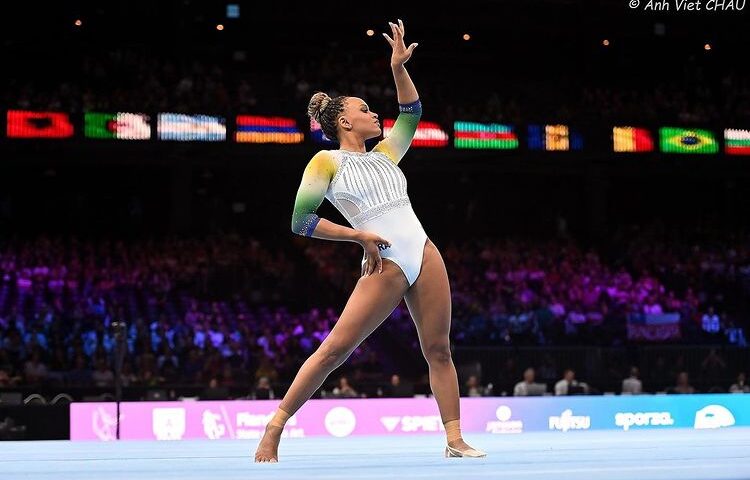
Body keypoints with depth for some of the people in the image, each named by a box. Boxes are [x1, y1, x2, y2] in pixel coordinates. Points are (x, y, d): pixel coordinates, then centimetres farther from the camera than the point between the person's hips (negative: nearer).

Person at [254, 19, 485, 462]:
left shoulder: (385, 155, 19)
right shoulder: (327, 162, 1)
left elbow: (412, 113, 27)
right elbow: (300, 221, -5)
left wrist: (399, 67, 13)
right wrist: (360, 235, -8)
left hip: (425, 255, 6)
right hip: (385, 266, -6)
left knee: (439, 349, 2)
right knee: (335, 349, -9)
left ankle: (455, 440, 5)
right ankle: (274, 428, -1)